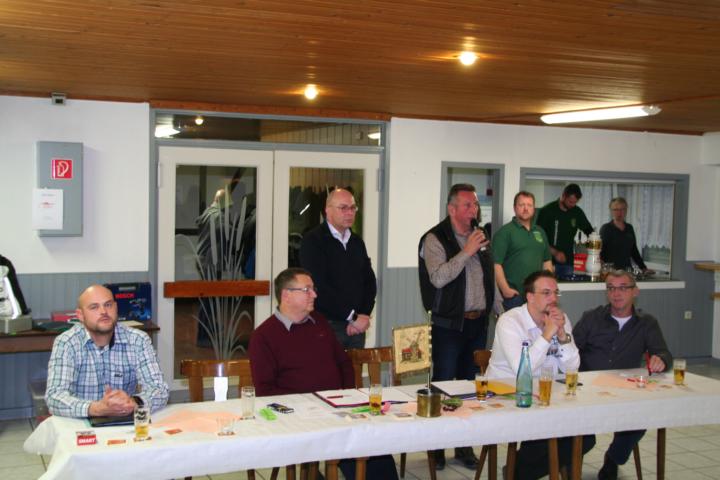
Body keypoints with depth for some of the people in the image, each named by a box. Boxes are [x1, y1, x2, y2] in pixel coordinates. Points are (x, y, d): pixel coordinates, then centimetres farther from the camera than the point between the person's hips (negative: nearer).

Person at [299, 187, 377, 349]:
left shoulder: (357, 242, 15)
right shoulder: (313, 240, -6)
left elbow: (370, 281, 15)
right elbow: (319, 287, -15)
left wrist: (364, 315, -2)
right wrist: (353, 317, -13)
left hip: (357, 327, 6)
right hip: (327, 325, -5)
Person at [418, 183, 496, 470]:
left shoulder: (478, 236, 12)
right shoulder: (435, 239, -10)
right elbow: (438, 278, -23)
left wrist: (490, 309, 16)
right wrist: (467, 251, -21)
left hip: (478, 322, 6)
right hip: (449, 325, -6)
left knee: (469, 384, 12)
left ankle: (464, 445, 21)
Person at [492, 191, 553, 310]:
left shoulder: (540, 232, 17)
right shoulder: (505, 232, -5)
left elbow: (547, 261, 22)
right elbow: (496, 263, -12)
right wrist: (505, 289, -17)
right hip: (513, 294, -6)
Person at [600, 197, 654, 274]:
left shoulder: (629, 228, 15)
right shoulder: (606, 229, 1)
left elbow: (634, 251, 22)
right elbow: (601, 252, -5)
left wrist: (644, 268, 16)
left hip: (627, 270, 4)